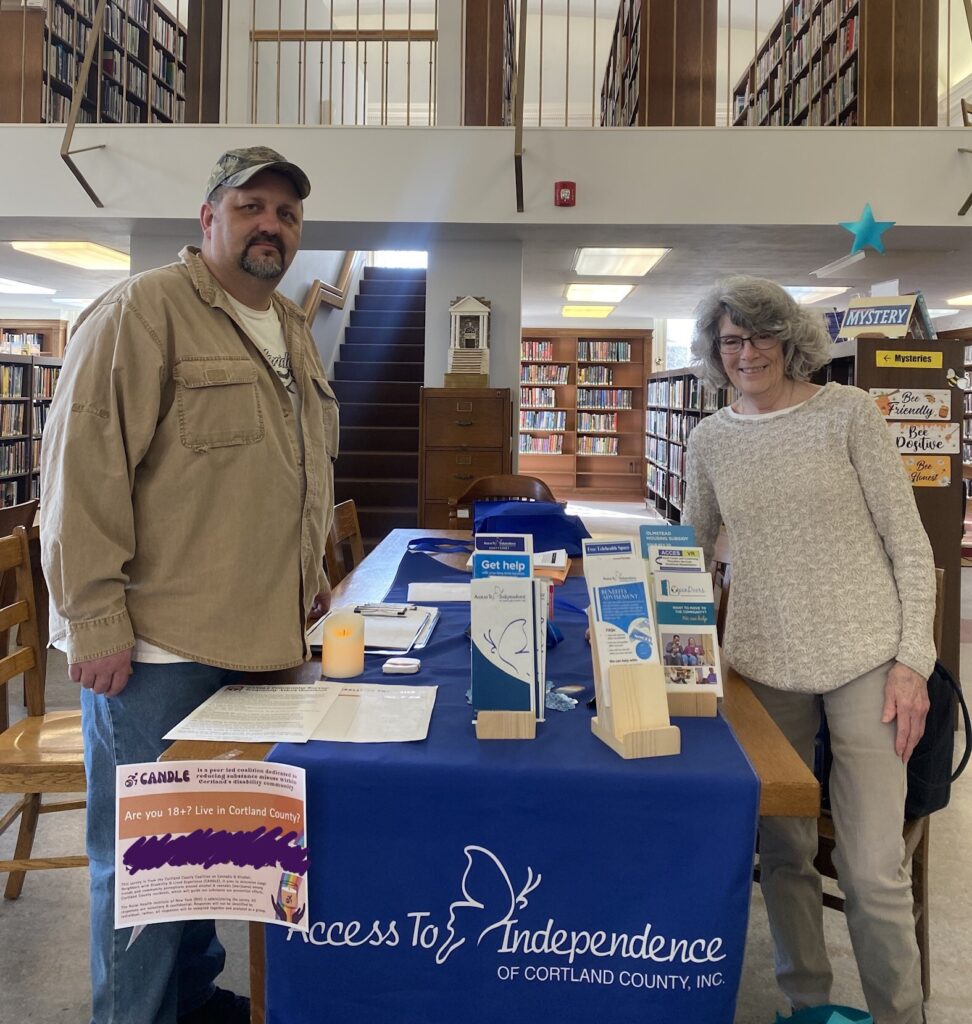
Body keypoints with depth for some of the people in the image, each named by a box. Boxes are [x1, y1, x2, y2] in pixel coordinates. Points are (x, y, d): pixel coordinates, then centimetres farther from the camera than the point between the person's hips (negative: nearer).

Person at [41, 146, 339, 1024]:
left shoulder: (294, 334, 16)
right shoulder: (143, 311, -9)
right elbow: (84, 468, -15)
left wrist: (311, 583, 20)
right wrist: (96, 619, -17)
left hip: (258, 641, 8)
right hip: (156, 647, -7)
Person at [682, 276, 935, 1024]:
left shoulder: (847, 411, -1)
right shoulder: (710, 439, 7)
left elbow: (909, 543, -2)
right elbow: (689, 555, 17)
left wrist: (913, 659, -8)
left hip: (864, 658, -2)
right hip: (763, 663, 3)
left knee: (873, 870, -1)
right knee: (784, 850, 11)